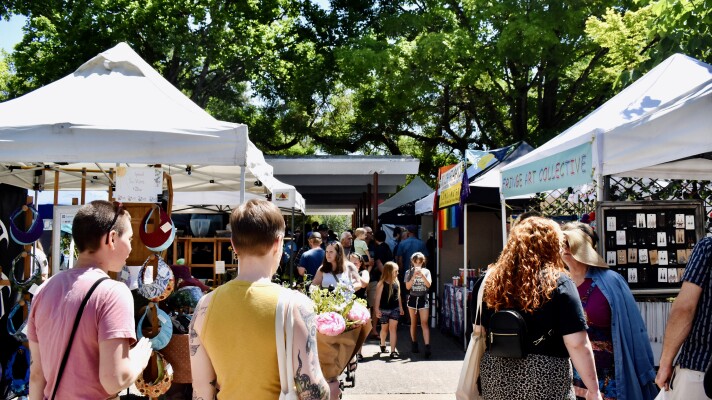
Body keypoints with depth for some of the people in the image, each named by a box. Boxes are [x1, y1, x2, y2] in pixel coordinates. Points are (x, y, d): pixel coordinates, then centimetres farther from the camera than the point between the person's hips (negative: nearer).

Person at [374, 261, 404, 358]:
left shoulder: (397, 283, 2)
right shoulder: (381, 283, -10)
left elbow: (398, 296, 11)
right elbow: (378, 297, -8)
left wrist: (401, 307, 14)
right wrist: (377, 309, -11)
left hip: (395, 309, 2)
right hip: (384, 309, -2)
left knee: (393, 328, -6)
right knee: (384, 329, 14)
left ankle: (393, 351, -8)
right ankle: (383, 345, 39)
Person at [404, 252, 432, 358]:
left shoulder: (426, 271, 1)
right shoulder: (409, 272, 2)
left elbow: (428, 285, -9)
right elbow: (407, 287, -6)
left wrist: (422, 275, -21)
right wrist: (414, 276, -17)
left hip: (423, 298, -2)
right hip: (412, 298, 2)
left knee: (424, 323, -9)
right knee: (413, 323, 11)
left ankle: (427, 347, -17)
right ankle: (414, 344, 23)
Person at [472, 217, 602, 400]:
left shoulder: (489, 281, 1)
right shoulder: (558, 283, -10)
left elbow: (478, 332, 7)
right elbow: (577, 344, -14)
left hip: (495, 377, 4)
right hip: (544, 380, -3)